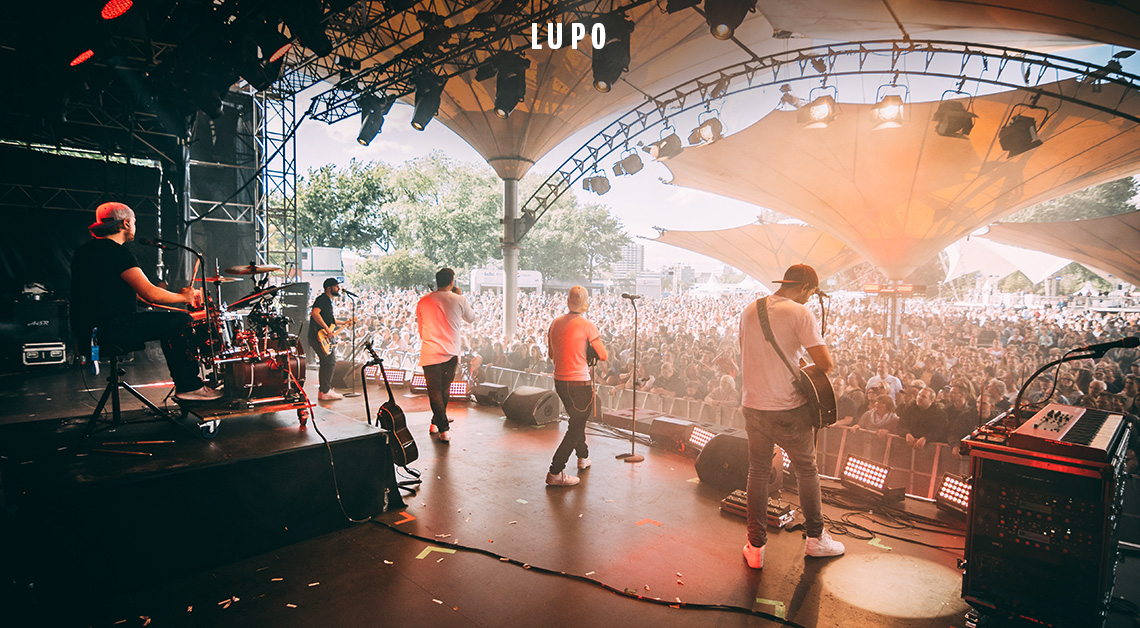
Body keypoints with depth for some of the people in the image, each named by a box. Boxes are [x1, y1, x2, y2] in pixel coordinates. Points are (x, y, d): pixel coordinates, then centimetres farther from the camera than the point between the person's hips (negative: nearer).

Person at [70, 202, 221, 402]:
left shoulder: (85, 250, 16)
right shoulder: (117, 252, -15)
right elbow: (150, 294, -22)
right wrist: (185, 297, -4)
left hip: (88, 327, 11)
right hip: (109, 329, -10)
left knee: (168, 319, 21)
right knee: (181, 321, -8)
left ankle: (185, 382, 23)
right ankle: (188, 387, -2)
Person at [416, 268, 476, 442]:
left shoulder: (423, 302, 1)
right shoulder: (459, 300, -4)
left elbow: (421, 329, 12)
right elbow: (471, 318, 15)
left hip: (430, 353, 0)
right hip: (451, 353, 1)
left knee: (435, 391, 3)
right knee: (444, 390, 17)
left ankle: (444, 429, -4)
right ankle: (436, 422, 32)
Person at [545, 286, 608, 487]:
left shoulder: (555, 323, 4)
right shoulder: (588, 326, -14)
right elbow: (604, 356, -9)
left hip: (559, 381, 7)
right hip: (579, 382, -7)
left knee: (576, 420, 26)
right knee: (576, 427, 3)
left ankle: (583, 457, 44)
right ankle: (555, 472, 1)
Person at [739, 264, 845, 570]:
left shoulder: (750, 309, 7)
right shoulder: (800, 312, -11)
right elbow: (825, 363, -15)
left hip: (753, 406, 4)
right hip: (789, 409, -4)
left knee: (758, 473, 13)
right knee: (806, 471, 16)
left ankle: (756, 547, 16)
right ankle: (816, 538, 31)